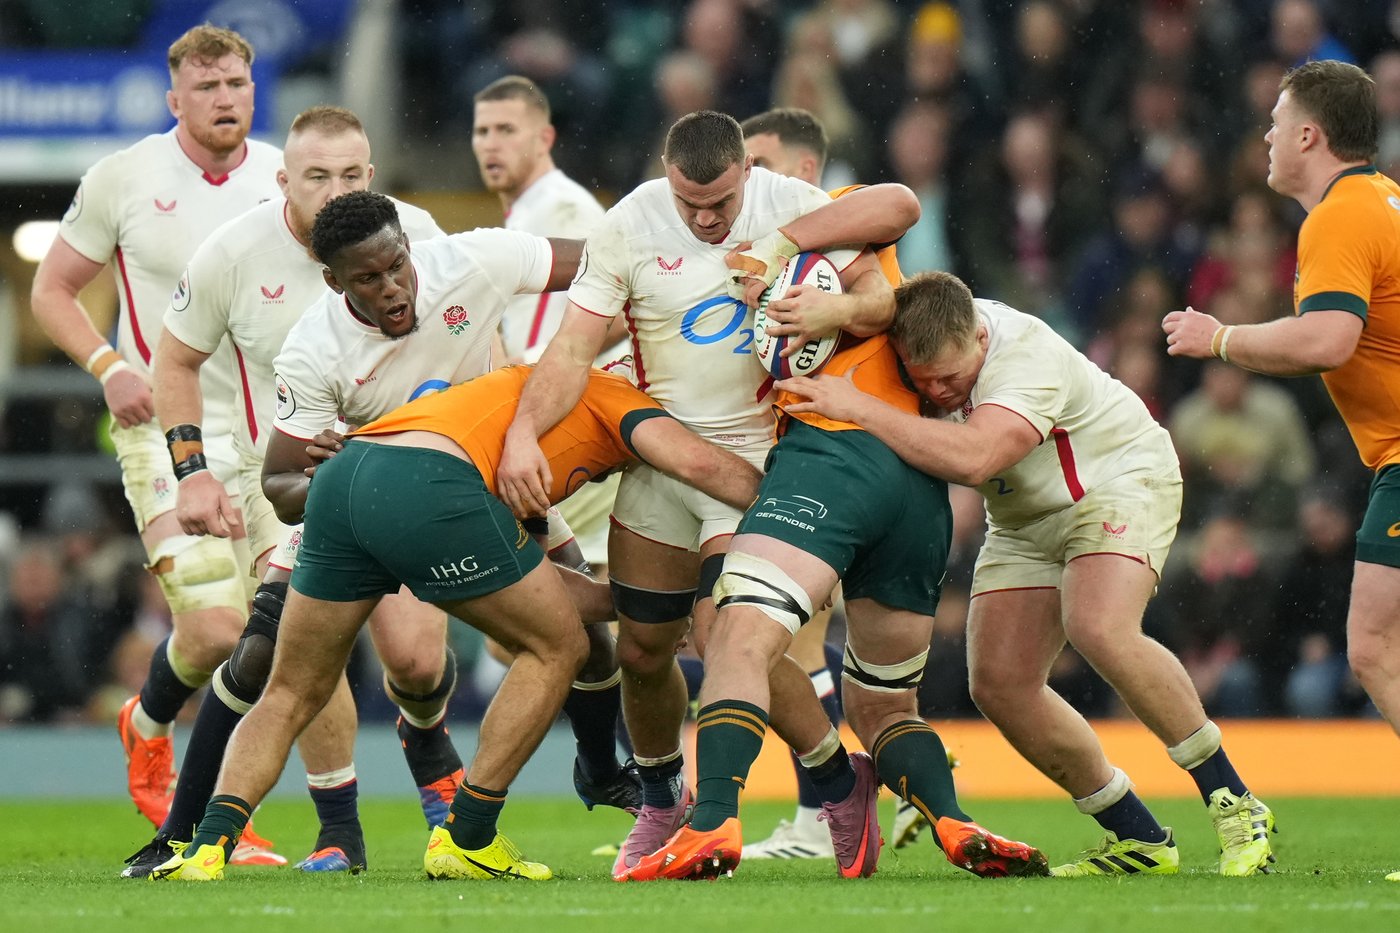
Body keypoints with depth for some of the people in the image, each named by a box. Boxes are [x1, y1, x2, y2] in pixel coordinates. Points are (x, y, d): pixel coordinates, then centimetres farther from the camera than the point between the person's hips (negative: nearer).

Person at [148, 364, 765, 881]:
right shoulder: (615, 398, 22)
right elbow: (698, 464, 1)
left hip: (340, 474, 7)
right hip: (428, 485, -7)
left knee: (292, 695, 20)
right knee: (555, 649, 14)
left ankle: (209, 843, 1)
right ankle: (467, 839, 12)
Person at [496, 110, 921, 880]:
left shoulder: (791, 205, -7)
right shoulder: (627, 229, -8)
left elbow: (880, 300, -2)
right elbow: (573, 347, -10)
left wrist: (836, 310, -26)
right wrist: (522, 435, -25)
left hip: (756, 452, -3)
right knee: (641, 649, 7)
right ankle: (661, 803, 32)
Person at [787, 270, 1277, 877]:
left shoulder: (1027, 357, -35)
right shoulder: (912, 343, -14)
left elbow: (972, 457, -49)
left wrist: (857, 408, -46)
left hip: (1119, 480, -8)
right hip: (1025, 522, 8)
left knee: (1099, 629, -33)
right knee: (999, 683, -7)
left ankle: (1234, 803, -20)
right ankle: (1138, 840, 5)